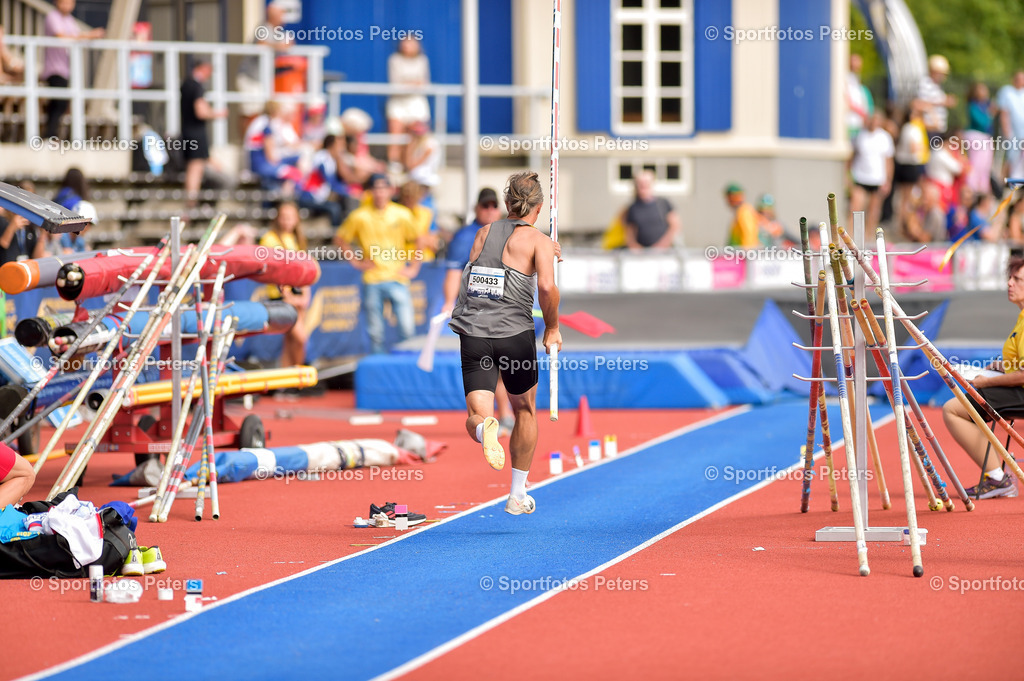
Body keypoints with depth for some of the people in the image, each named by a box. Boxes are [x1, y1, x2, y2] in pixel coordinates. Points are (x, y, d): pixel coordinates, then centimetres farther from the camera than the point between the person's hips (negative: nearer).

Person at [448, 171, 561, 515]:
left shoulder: (483, 233, 13)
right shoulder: (538, 241, -3)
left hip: (474, 332, 2)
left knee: (475, 418, -3)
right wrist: (552, 327, -2)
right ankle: (518, 495, 26)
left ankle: (485, 428, -42)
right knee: (525, 411, 22)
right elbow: (547, 287, -17)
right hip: (514, 333, -2)